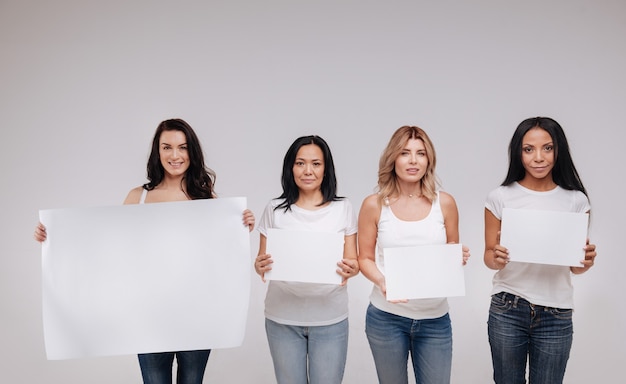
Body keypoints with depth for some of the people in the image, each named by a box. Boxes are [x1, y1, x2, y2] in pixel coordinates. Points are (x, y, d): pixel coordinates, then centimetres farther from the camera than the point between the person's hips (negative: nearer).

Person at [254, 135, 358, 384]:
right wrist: (260, 266, -17)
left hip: (330, 319, 0)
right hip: (283, 318, 1)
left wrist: (351, 269, -19)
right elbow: (261, 261, 6)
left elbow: (352, 260, 4)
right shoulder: (275, 209, 1)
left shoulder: (343, 208, 1)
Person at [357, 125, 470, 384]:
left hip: (435, 319, 1)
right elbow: (365, 258, 2)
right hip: (386, 317, -1)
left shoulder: (445, 203, -1)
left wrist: (460, 258, -13)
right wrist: (382, 281, -17)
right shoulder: (374, 204, -4)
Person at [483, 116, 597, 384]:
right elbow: (489, 256, 2)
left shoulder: (576, 200, -1)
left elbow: (574, 266, 7)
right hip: (507, 310, 0)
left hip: (557, 315, 1)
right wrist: (496, 258, -20)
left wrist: (586, 261, -15)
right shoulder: (500, 197, -4)